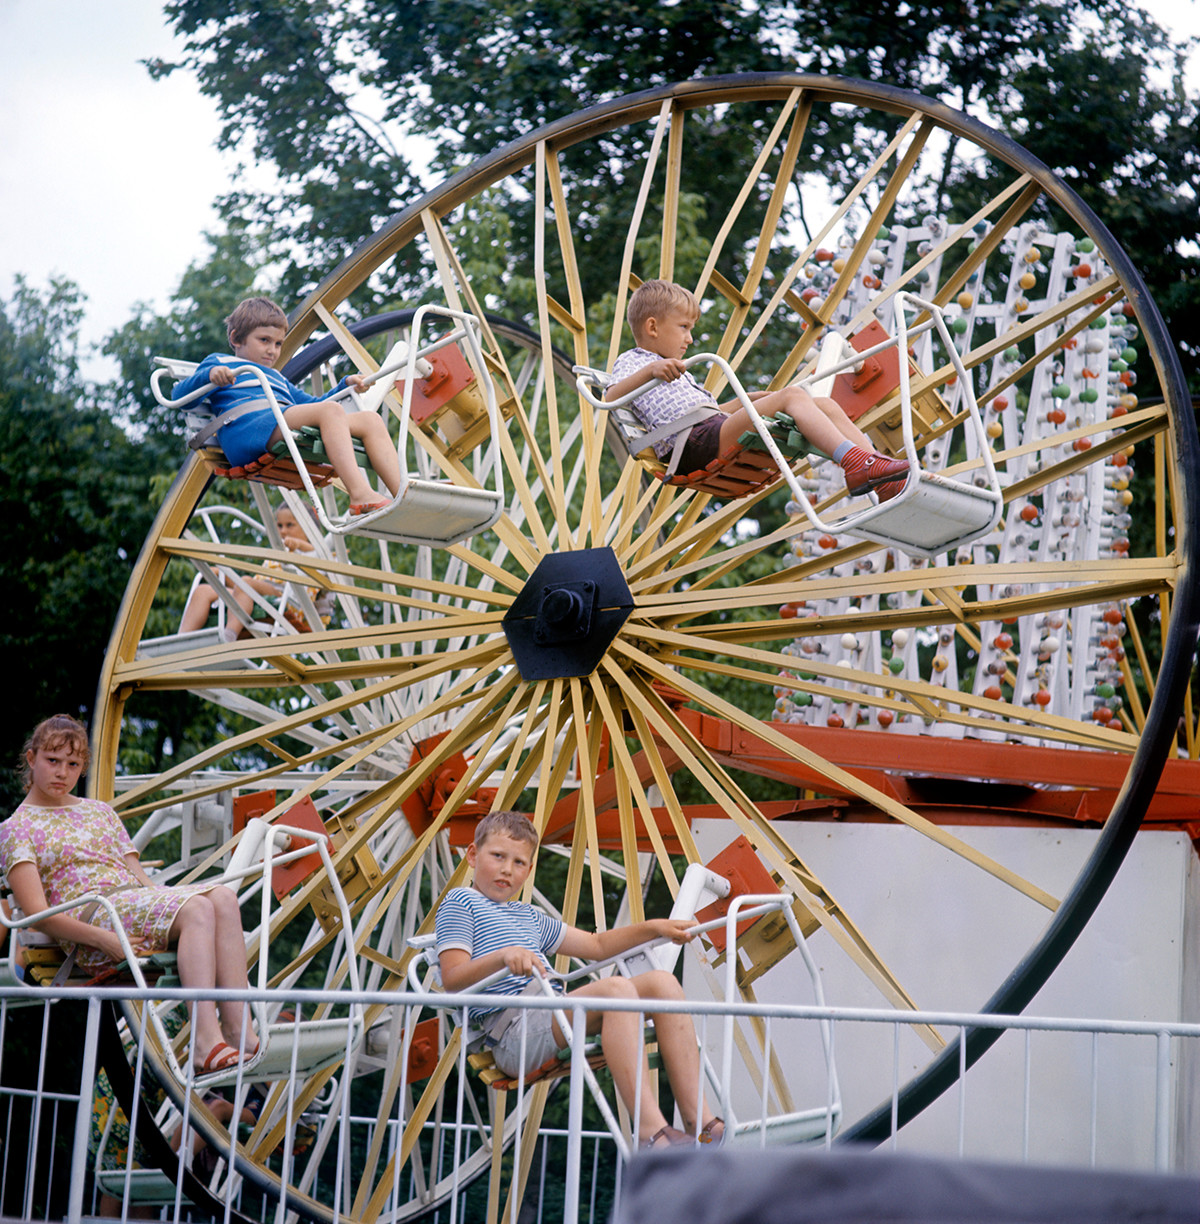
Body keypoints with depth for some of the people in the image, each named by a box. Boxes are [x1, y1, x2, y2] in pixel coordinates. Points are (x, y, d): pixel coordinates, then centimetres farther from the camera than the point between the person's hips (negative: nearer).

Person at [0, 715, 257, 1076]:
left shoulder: (100, 812, 29)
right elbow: (38, 912, -6)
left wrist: (169, 895, -1)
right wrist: (102, 938, -21)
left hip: (140, 902, 6)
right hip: (90, 917, -6)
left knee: (223, 897, -26)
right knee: (196, 908, -33)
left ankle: (237, 1028, -38)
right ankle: (205, 1039, -47)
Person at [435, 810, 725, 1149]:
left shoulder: (529, 917, 32)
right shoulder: (460, 902, 8)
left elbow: (595, 945, 36)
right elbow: (452, 979, -6)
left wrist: (652, 928, 24)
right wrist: (503, 956, -24)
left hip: (553, 1021, 8)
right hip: (512, 1032, -8)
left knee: (661, 982, -7)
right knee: (616, 988, -30)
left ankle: (699, 1121, -17)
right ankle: (650, 1132, -42)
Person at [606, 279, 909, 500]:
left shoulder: (678, 373, 38)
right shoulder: (630, 362, 10)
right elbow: (610, 398, -12)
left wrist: (751, 399, 32)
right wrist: (650, 371, -27)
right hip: (696, 442, -9)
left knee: (825, 406, -3)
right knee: (792, 395, -24)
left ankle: (885, 483, -19)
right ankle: (856, 464, -41)